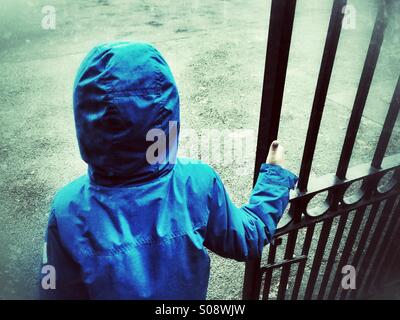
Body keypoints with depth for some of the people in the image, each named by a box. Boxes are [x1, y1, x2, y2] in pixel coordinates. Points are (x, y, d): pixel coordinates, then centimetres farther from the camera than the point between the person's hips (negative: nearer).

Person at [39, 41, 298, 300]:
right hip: (189, 294, 1)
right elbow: (248, 242, -13)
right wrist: (274, 174, -4)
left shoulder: (69, 210, -32)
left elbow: (60, 293, -17)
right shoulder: (198, 183, -31)